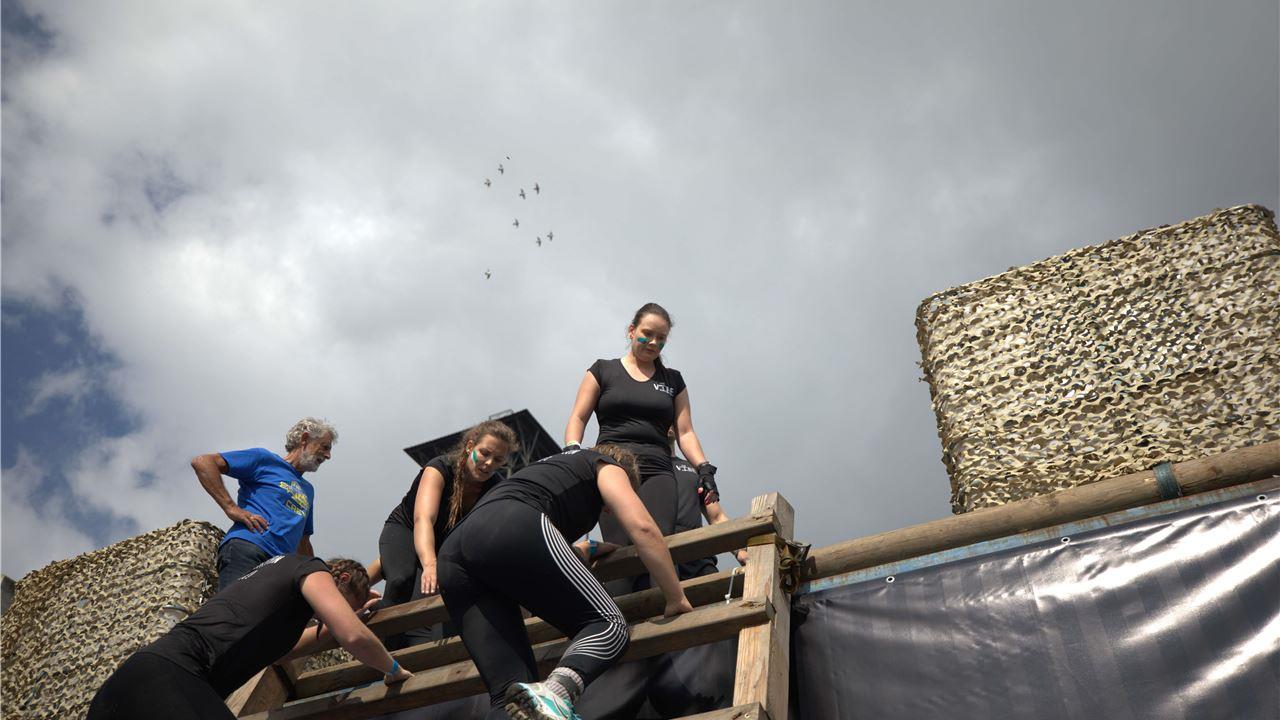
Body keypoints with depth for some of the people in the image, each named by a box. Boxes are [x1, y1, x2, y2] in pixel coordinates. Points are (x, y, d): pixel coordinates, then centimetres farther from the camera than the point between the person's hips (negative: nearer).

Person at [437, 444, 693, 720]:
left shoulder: (553, 466, 44)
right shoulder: (607, 466, 24)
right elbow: (642, 527, 5)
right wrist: (677, 598, 15)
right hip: (513, 530, -7)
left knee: (510, 692, 0)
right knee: (610, 625, -5)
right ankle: (554, 691, -36)